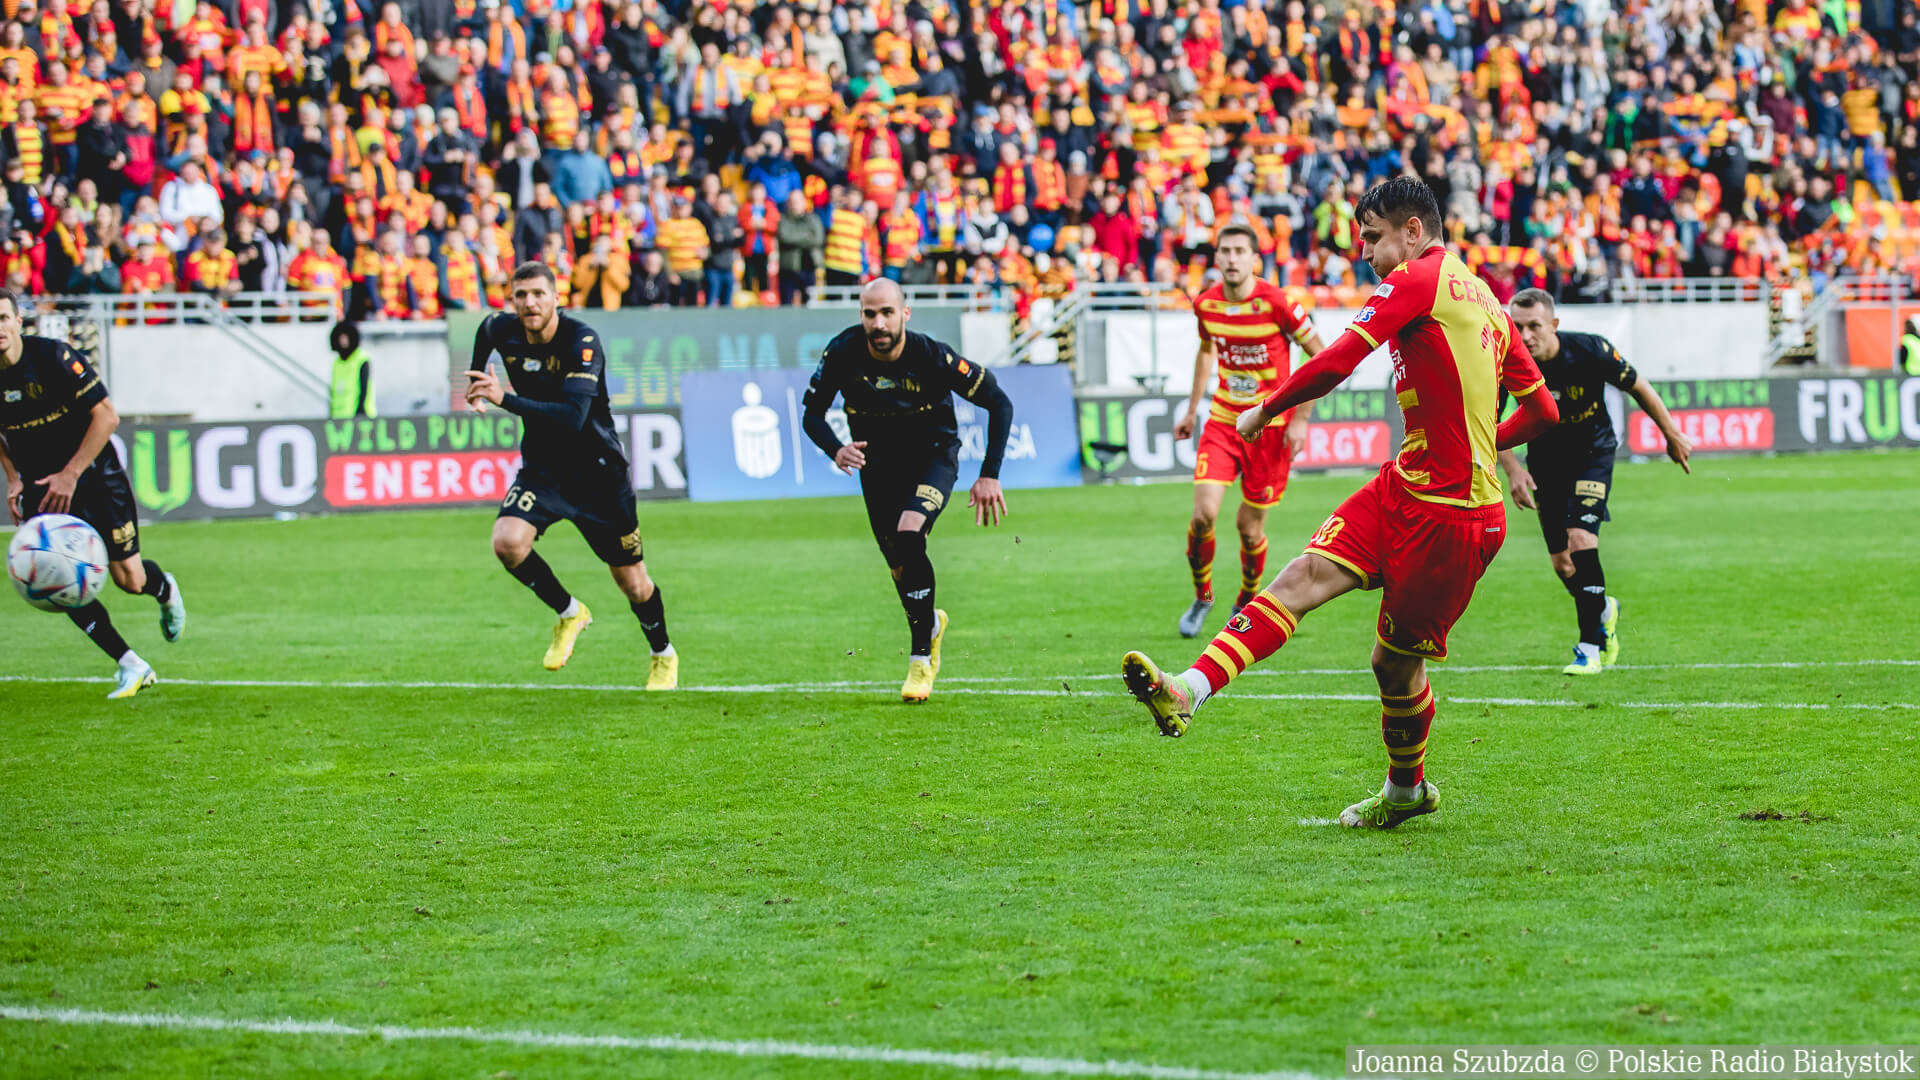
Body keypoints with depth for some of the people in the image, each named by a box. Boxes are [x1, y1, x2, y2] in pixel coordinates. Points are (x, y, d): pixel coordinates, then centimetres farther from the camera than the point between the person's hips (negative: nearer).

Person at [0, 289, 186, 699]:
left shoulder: (53, 356, -20)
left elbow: (107, 415, -18)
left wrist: (70, 474, -20)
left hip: (94, 476, -3)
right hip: (40, 487, 3)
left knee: (129, 579, -2)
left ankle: (165, 589, 37)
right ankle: (131, 666, -2)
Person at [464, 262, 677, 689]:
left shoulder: (583, 342, -24)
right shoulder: (502, 330, -8)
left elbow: (573, 417, -36)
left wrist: (505, 399, -42)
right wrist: (478, 380, 17)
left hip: (598, 472, -4)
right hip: (542, 469, 4)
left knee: (631, 581, 5)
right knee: (507, 542, -24)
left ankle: (663, 656, 35)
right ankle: (569, 613, 3)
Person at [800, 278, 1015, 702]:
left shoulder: (933, 357, -27)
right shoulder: (843, 353, -21)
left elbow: (999, 404, -16)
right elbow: (811, 412, -7)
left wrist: (990, 475, -20)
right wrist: (835, 450, -28)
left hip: (933, 456, -3)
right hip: (876, 459, 3)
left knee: (908, 535, -28)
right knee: (900, 567, 6)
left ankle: (920, 660, -17)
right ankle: (930, 623, 42)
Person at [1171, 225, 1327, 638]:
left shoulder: (1275, 303, -17)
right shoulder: (1206, 305, -3)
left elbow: (1320, 357, -8)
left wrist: (1300, 419, -11)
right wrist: (1192, 410, 19)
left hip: (1270, 426, -3)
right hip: (1222, 419, 3)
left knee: (1249, 526, 2)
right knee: (1203, 513, -12)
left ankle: (1247, 604, 28)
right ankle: (1202, 596, 12)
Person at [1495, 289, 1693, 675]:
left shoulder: (1590, 351, -26)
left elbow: (1638, 387, -9)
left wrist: (1672, 436, 1)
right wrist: (1513, 469, -22)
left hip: (1593, 451, -3)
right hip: (1545, 458, 3)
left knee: (1580, 538, -21)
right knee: (1561, 562, 2)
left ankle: (1590, 647, -12)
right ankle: (1604, 612, 34)